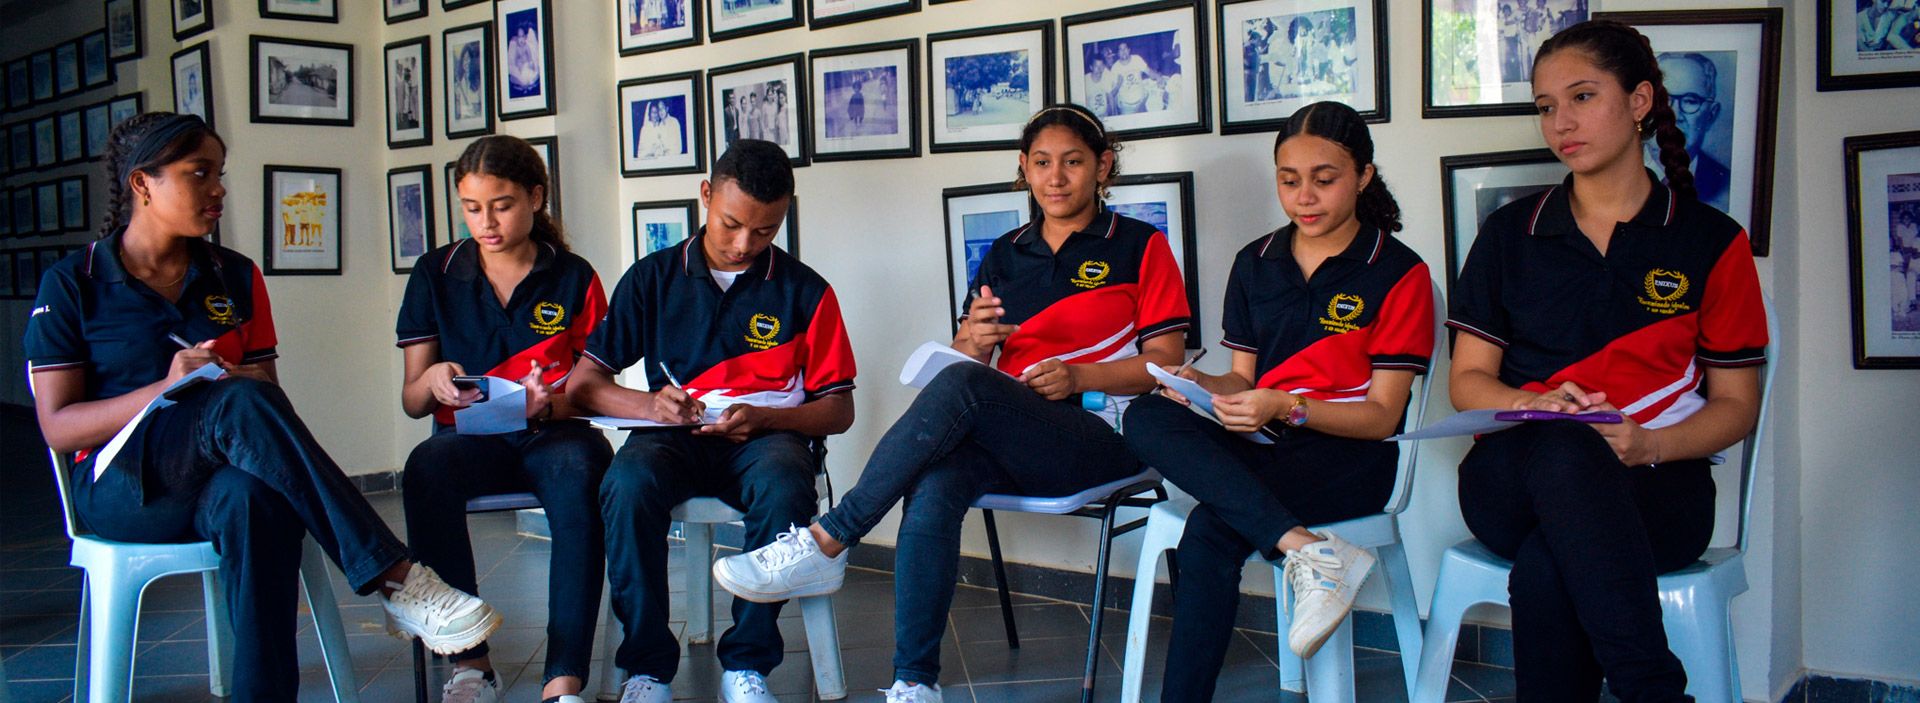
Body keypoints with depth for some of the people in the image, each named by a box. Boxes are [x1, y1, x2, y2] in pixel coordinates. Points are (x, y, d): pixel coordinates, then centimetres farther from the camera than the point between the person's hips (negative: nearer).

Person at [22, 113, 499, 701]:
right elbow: (58, 426, -3)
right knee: (240, 403, -35)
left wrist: (236, 384, -13)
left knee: (254, 501, -38)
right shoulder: (71, 285, 3)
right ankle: (397, 582, -41)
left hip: (226, 478, 3)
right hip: (123, 486, -2)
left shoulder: (236, 277, 13)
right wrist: (166, 390, -18)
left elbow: (267, 386, 11)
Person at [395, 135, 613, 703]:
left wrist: (549, 404, -18)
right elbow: (411, 401, 8)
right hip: (469, 439, 2)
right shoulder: (436, 274, 10)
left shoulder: (573, 278, 6)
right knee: (426, 468, -34)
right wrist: (432, 381, -16)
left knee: (579, 469, -36)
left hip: (553, 436, -1)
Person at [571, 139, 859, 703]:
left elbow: (839, 409, 6)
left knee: (785, 487, -36)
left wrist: (765, 417, -13)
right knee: (628, 482, -34)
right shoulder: (653, 278, 10)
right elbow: (585, 383, 7)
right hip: (674, 439, 1)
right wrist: (649, 404, -15)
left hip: (764, 438, 0)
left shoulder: (806, 291, 8)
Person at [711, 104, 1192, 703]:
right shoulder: (1004, 256, 20)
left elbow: (1164, 362, 2)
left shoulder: (1140, 246, 7)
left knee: (961, 384, -32)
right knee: (938, 478, -33)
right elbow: (971, 358, 18)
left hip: (1101, 435, -4)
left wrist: (1076, 375, -14)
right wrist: (972, 340, -6)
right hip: (1010, 440, 4)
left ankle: (825, 544, -27)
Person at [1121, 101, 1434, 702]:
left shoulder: (1399, 273, -2)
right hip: (1263, 447, 6)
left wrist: (1286, 407, -24)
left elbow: (1382, 415, -7)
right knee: (1146, 418, -28)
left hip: (1348, 456, -5)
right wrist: (1202, 385, -11)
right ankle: (1305, 547, -39)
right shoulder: (1255, 264, 13)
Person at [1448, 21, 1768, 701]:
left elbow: (1736, 403, 7)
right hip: (1515, 477, 2)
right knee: (1562, 451, -38)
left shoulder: (1711, 241, 8)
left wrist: (1648, 444, -15)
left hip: (1655, 485, -1)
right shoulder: (1509, 233, 12)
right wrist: (1534, 406, -14)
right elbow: (1468, 380, 10)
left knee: (1545, 573, -37)